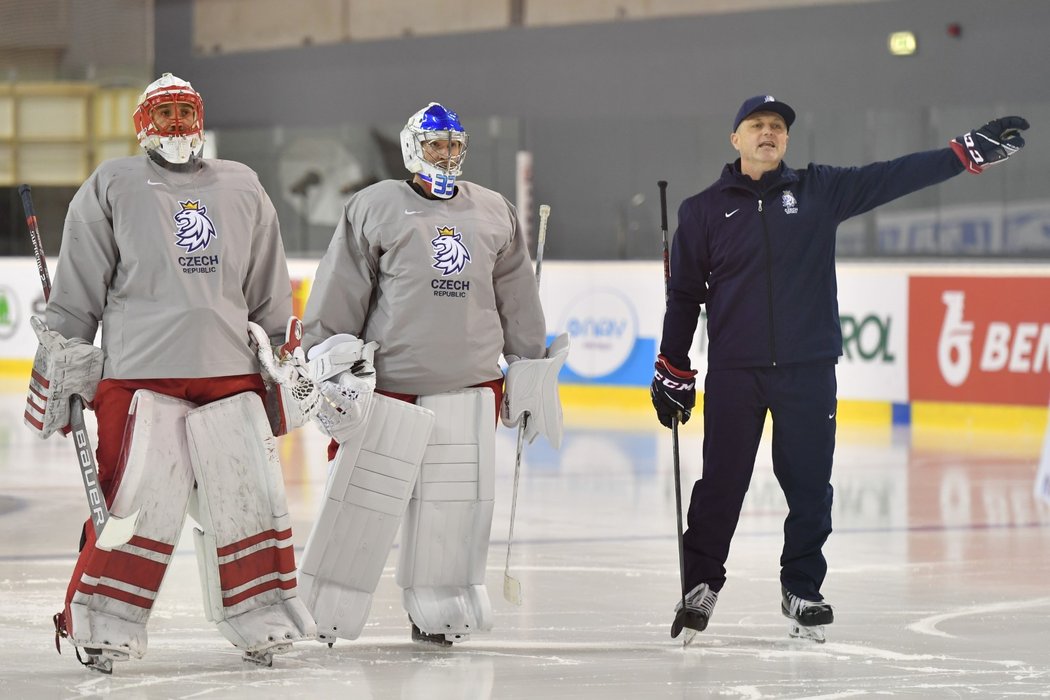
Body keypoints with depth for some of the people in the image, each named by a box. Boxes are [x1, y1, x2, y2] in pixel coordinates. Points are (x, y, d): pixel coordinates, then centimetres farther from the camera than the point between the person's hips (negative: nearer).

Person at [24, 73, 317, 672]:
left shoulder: (242, 189, 16)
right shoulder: (112, 187, 5)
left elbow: (270, 292, 21)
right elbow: (77, 290, 5)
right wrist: (63, 356, 0)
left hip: (230, 371, 4)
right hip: (139, 372, -4)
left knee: (252, 498, 0)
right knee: (140, 503, -11)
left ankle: (261, 621, 13)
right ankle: (100, 627, -1)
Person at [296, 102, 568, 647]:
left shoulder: (494, 215, 12)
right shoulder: (374, 208, -1)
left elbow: (517, 300, 18)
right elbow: (339, 291, -1)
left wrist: (530, 368, 18)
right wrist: (327, 363, -6)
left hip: (469, 388, 4)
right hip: (387, 386, -4)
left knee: (453, 506, 2)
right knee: (362, 502, -5)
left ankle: (436, 612, 13)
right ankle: (321, 614, 4)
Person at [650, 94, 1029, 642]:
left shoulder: (819, 191, 7)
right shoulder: (704, 210, 5)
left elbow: (896, 176, 3)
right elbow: (684, 294, 8)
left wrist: (973, 151, -4)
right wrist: (672, 370, 5)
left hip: (808, 370, 1)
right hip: (733, 371, -1)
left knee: (809, 485, 5)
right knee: (721, 484, 1)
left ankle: (802, 589, 18)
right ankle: (700, 585, 13)